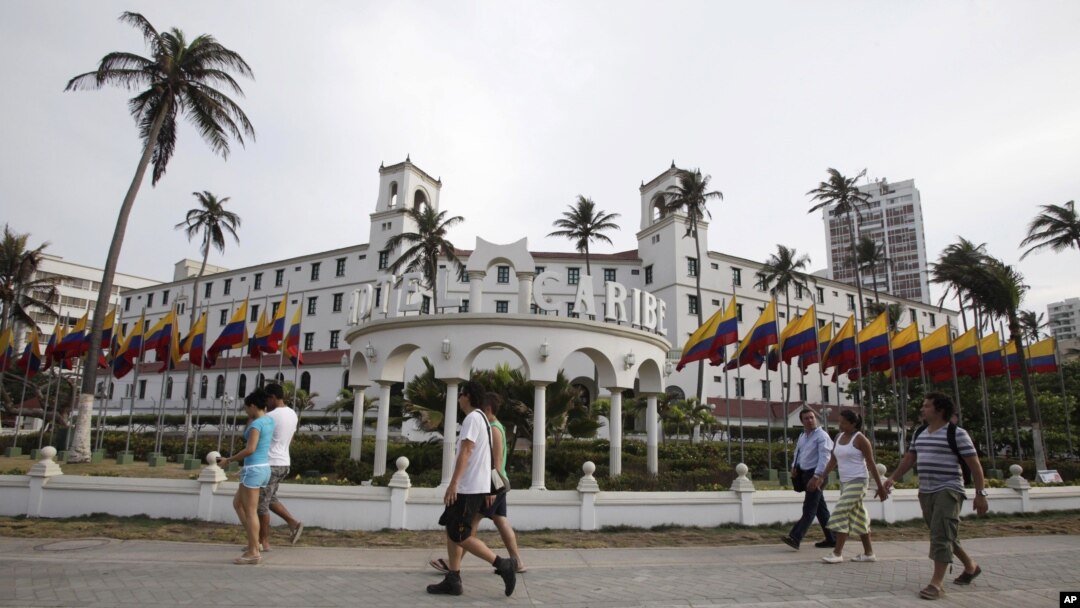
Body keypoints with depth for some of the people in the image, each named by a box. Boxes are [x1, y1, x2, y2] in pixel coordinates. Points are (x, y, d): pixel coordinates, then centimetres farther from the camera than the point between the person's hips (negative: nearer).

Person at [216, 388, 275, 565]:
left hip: (253, 470, -10)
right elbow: (247, 435, 28)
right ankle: (254, 543, 19)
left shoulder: (257, 423, -16)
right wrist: (252, 416, 18)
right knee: (237, 503, 21)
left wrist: (228, 460, -12)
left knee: (250, 512, -3)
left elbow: (250, 449, -24)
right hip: (263, 468, 10)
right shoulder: (269, 420, 12)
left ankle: (254, 553, 2)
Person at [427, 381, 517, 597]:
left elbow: (466, 452, -22)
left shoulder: (472, 418, -13)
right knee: (452, 532, 11)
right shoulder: (481, 418, 18)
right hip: (473, 487, 10)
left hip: (469, 488, -10)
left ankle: (503, 564, -4)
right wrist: (488, 490, 22)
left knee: (460, 536, -5)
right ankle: (453, 581, 13)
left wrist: (453, 483, -26)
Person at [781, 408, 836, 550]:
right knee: (820, 508, 14)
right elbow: (798, 452, 25)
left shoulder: (822, 436, -12)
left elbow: (824, 458, -20)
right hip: (806, 473, 9)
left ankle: (795, 538, -18)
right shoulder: (802, 436, 13)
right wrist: (794, 466, 7)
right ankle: (831, 539, 22)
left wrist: (816, 477, -28)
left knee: (809, 509, -11)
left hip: (816, 474, -9)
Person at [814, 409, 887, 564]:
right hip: (844, 482, 7)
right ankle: (868, 553, 20)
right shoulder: (838, 436, 8)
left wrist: (880, 487, -9)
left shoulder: (860, 439, -12)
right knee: (858, 516, 11)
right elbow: (833, 460, 13)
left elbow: (871, 464, -10)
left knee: (841, 512, -13)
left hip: (857, 482, -7)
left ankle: (837, 553, -9)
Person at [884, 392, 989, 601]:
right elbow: (909, 458, 19)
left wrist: (980, 493, -12)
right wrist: (893, 478, 12)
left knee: (941, 536, -12)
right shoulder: (919, 433, 12)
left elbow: (974, 465, -8)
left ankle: (937, 583, -10)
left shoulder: (957, 433, -8)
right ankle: (970, 566, 38)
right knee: (944, 535, 17)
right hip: (925, 492, 7)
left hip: (948, 491, -7)